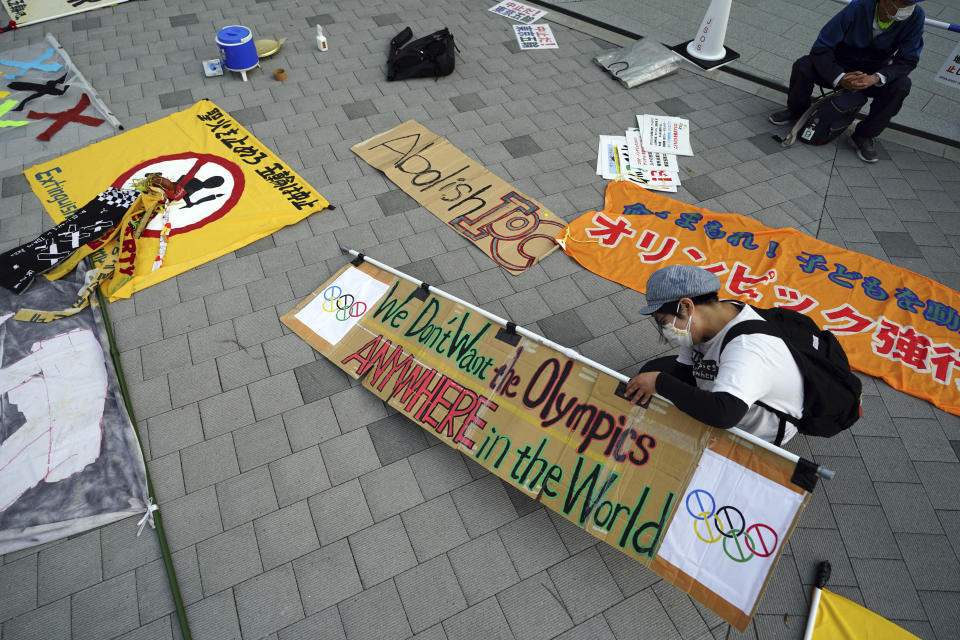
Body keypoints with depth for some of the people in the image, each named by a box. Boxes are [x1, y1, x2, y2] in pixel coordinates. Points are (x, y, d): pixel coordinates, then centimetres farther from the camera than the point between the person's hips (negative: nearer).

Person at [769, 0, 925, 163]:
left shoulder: (915, 16, -18)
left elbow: (908, 60, -17)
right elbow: (820, 48, -26)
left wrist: (876, 78, -38)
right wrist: (840, 77, -41)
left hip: (873, 76, 2)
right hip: (840, 69, -1)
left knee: (901, 85, -30)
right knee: (803, 66, -28)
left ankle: (864, 135, -6)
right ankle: (796, 110, 4)